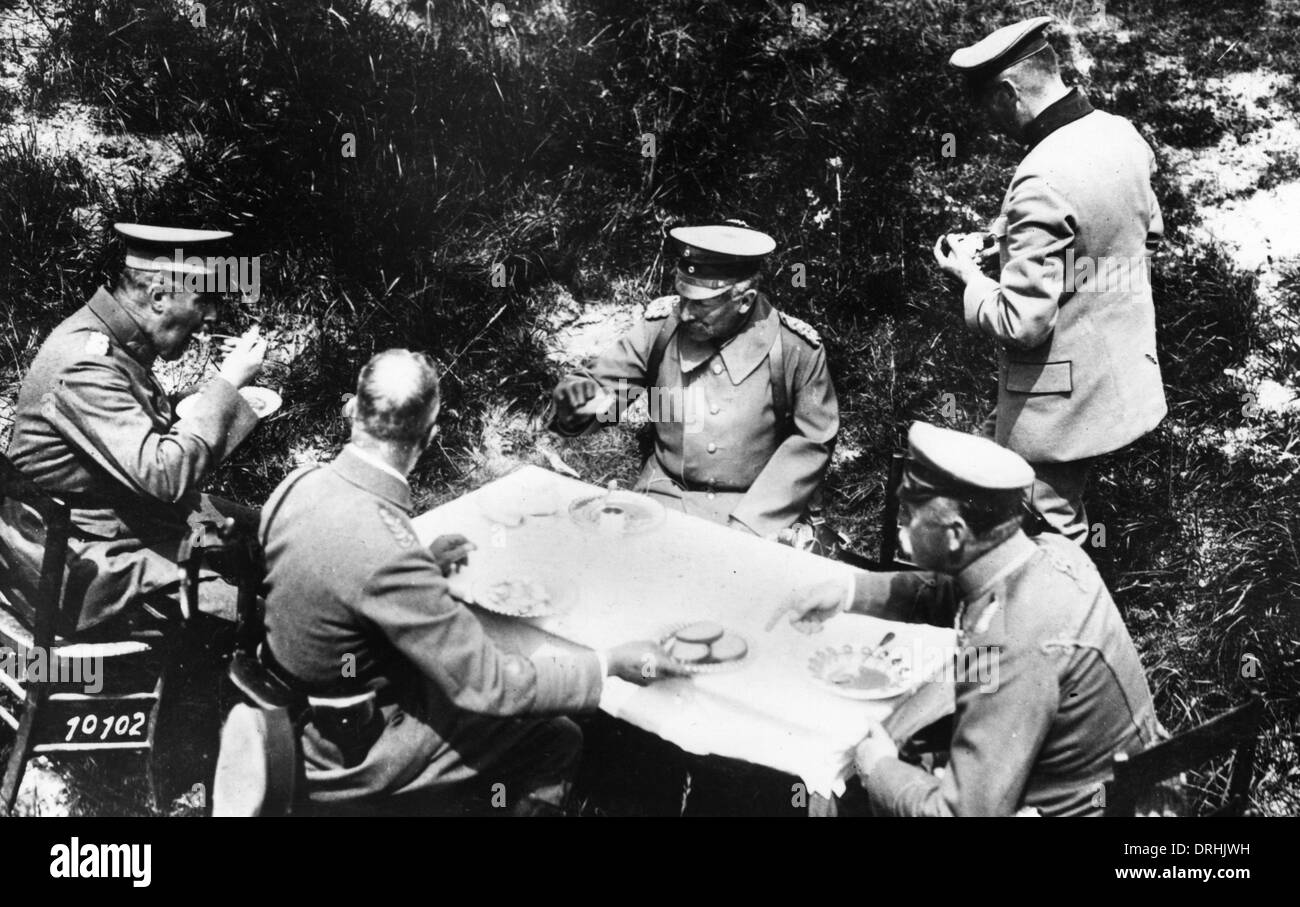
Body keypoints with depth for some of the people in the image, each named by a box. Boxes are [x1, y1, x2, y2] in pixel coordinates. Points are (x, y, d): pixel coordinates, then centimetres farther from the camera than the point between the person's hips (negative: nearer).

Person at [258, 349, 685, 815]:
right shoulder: (386, 555, -35)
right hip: (350, 765, -8)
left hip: (289, 722, 8)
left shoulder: (297, 485, -11)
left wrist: (425, 563, 11)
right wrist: (611, 664, -19)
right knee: (557, 740, 3)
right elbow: (489, 685, -28)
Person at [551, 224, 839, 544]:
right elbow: (602, 384, 2)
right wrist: (576, 397, -24)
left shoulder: (795, 348, -12)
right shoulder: (661, 326, -6)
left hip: (763, 513, -2)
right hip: (667, 497, 3)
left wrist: (750, 519, -13)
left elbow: (812, 441, -5)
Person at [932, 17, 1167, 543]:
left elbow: (1021, 323, -27)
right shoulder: (1122, 134, -1)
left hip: (1065, 398, -9)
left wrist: (968, 276, -9)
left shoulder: (1043, 181, -27)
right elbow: (1148, 233, 18)